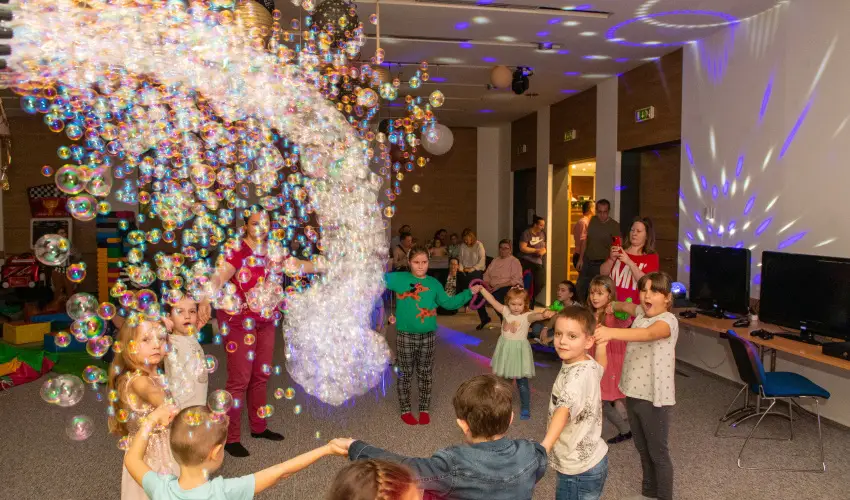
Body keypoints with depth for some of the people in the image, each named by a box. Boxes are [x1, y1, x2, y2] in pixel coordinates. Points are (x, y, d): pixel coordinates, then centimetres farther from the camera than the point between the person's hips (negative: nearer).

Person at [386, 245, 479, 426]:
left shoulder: (434, 283, 6)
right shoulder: (400, 278, -5)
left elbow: (448, 303, 13)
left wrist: (469, 292, 12)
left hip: (427, 336, 3)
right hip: (405, 336, -3)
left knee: (425, 374, 12)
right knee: (405, 374, 8)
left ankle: (424, 410, 26)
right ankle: (405, 410, 22)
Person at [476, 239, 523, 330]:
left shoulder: (514, 261, 0)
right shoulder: (495, 260, 20)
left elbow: (515, 280, -12)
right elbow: (486, 275, 17)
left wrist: (499, 286, -19)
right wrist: (487, 284, -5)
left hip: (509, 287, -6)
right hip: (493, 288, 6)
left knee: (496, 297, -36)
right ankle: (484, 318, 9)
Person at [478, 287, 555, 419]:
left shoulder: (527, 316, -17)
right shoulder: (505, 311, -4)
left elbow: (536, 316, -39)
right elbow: (492, 300, -4)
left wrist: (544, 314, -61)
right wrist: (481, 288, -9)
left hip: (519, 350, -4)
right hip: (505, 349, 5)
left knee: (522, 383, 2)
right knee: (504, 379, 22)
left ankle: (525, 408, 15)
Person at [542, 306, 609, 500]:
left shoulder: (579, 375, -29)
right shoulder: (587, 363, -1)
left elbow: (564, 409, -48)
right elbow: (600, 367, 25)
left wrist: (545, 446, -61)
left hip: (580, 471, -10)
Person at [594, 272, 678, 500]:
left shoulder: (668, 320, -19)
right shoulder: (640, 312, 4)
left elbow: (648, 334, -41)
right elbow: (625, 306, 29)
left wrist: (611, 332, -54)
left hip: (654, 397, -7)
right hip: (633, 392, 7)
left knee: (658, 452, 7)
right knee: (642, 449, 22)